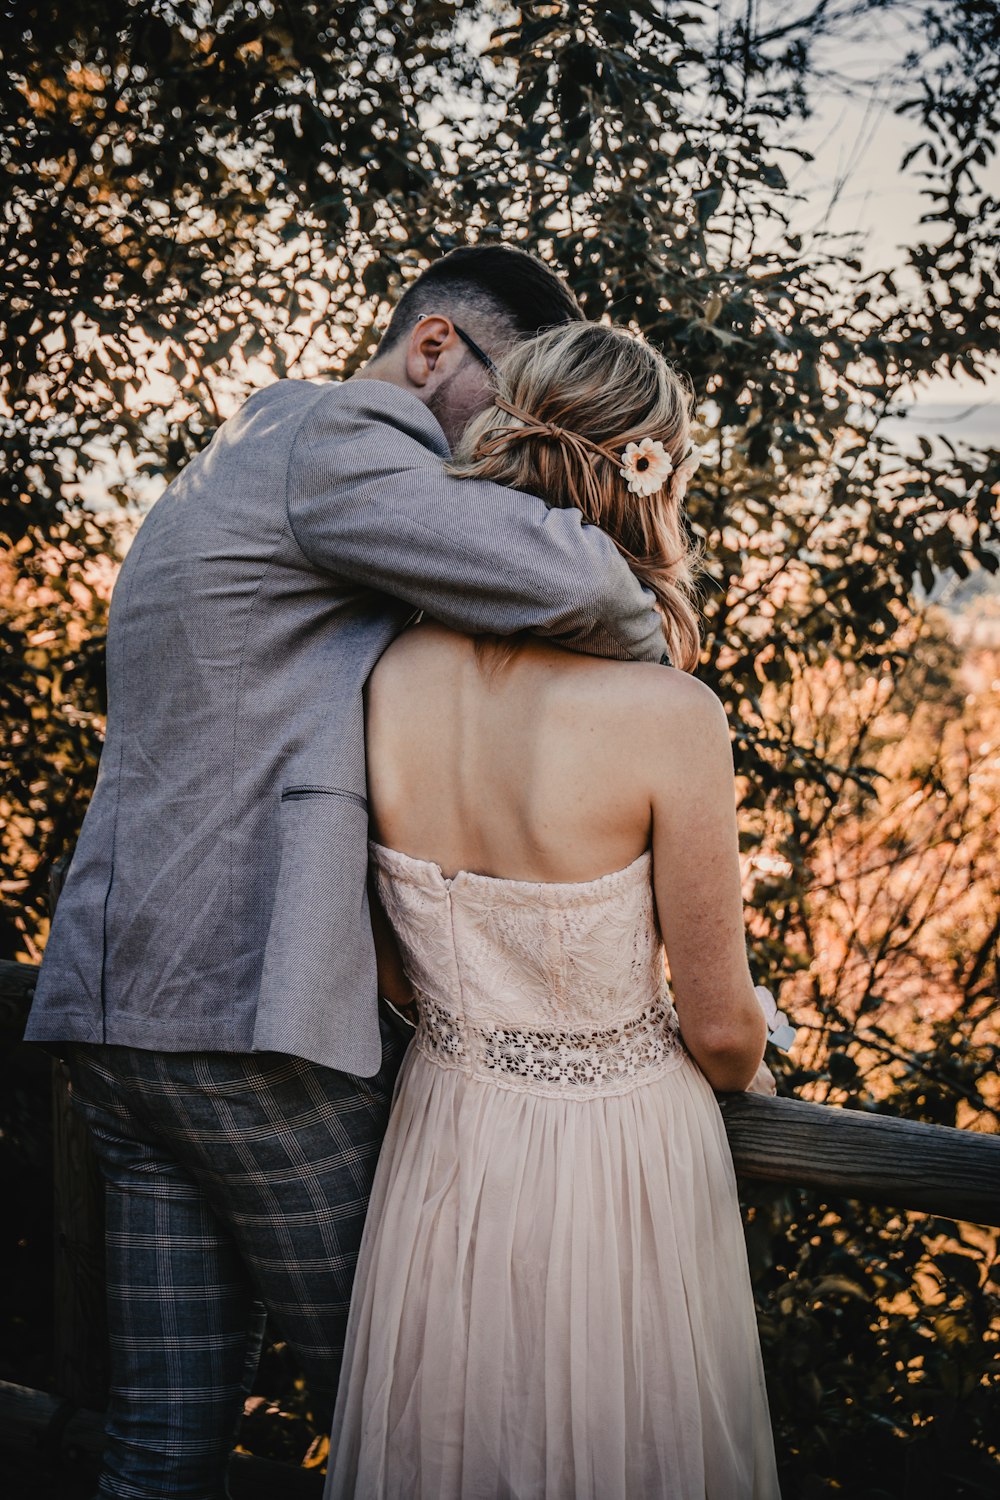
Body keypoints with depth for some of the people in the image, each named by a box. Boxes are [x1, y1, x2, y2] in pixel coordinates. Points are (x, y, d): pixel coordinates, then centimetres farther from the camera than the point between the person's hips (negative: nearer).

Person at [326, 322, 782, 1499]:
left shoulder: (385, 677, -12)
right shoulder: (667, 716, -26)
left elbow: (393, 971, 1)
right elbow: (719, 1030, -13)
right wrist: (749, 1067, 11)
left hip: (445, 1137, 4)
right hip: (624, 1161, -4)